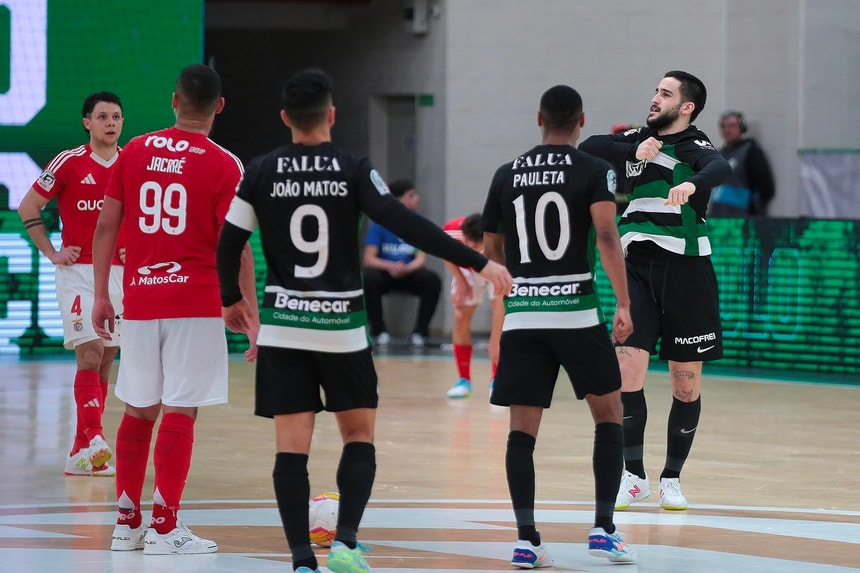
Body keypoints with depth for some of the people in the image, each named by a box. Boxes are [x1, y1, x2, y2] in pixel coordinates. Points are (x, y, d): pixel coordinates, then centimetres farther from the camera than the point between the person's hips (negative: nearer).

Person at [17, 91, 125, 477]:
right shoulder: (69, 163, -6)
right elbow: (28, 207, 0)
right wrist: (51, 253, -5)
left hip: (121, 271, 5)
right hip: (78, 271, -5)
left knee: (105, 360, 6)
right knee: (89, 354, -16)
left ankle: (83, 453, 12)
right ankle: (92, 439, -23)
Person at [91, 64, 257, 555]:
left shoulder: (135, 151, 6)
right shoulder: (223, 165, -6)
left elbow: (107, 226, 7)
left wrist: (101, 294, 13)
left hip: (140, 299, 4)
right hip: (196, 305, -4)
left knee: (138, 410, 12)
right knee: (180, 413, -3)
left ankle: (127, 522, 15)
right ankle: (165, 527, -4)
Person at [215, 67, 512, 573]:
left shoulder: (262, 172, 0)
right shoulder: (353, 170, -7)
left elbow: (229, 243, 4)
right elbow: (406, 224, -15)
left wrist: (231, 299, 22)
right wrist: (478, 262, -14)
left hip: (284, 326, 1)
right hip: (342, 328, -1)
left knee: (292, 446, 2)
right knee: (360, 436, 12)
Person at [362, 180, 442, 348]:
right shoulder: (379, 224, -10)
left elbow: (421, 259, -12)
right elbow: (368, 259, -15)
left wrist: (405, 268, -35)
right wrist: (391, 266, -35)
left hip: (409, 274, 2)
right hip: (384, 273, -1)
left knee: (433, 280, -28)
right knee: (368, 279, -34)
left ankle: (420, 332, -15)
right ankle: (379, 331, -18)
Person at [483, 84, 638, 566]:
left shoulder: (507, 175, 11)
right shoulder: (595, 170, 0)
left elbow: (492, 251, 16)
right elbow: (606, 235, -14)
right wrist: (624, 304, -15)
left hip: (521, 314, 3)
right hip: (577, 311, -3)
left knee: (523, 429, 4)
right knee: (609, 414, 12)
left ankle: (526, 540, -2)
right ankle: (604, 528, 4)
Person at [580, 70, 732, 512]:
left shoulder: (693, 146, -5)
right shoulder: (639, 139, 12)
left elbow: (720, 168, -28)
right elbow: (588, 148, 2)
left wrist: (692, 184, -49)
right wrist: (633, 152, -12)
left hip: (685, 269, -4)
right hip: (638, 265, 4)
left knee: (686, 381, 3)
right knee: (627, 367, -9)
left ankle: (672, 478, 17)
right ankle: (634, 476, 0)